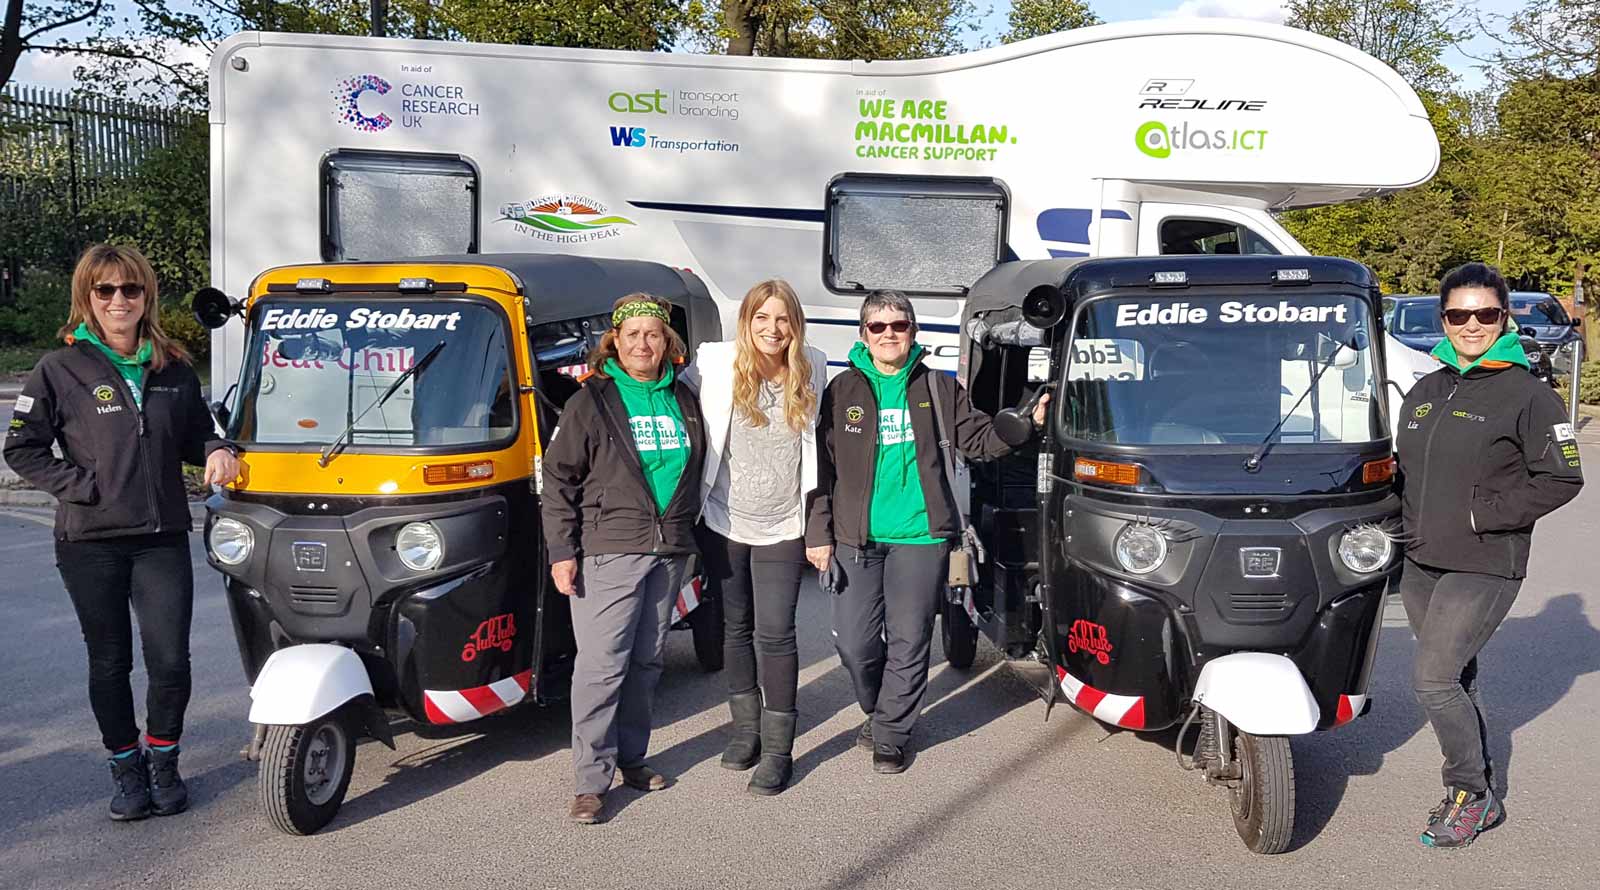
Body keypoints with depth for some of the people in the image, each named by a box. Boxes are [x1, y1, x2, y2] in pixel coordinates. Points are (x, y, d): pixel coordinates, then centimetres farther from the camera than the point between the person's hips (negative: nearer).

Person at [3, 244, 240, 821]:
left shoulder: (174, 369, 9)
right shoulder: (60, 370, -1)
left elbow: (195, 434, 20)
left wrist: (216, 451, -2)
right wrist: (80, 486, -11)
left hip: (163, 539, 2)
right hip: (90, 542, -2)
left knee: (170, 661, -3)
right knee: (110, 663, 8)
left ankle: (163, 764, 19)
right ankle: (126, 770, 25)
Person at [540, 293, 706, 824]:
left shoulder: (684, 401, 12)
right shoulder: (592, 402, -2)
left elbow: (698, 470, 23)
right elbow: (559, 480, -3)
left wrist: (687, 530, 18)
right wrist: (562, 551, -9)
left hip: (669, 551, 5)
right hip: (608, 551, -5)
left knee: (646, 661, 13)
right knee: (601, 665, -7)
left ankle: (631, 758, 26)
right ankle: (591, 781, 0)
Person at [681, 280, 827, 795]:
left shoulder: (813, 372, -1)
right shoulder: (715, 365, -7)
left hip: (781, 531, -1)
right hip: (723, 524, 1)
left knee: (775, 634, -4)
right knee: (736, 628, 14)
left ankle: (777, 749, 7)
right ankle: (746, 728, 32)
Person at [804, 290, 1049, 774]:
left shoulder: (937, 387, 6)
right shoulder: (843, 389, 3)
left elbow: (979, 439, 12)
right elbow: (822, 465, 3)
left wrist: (1027, 422, -5)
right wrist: (818, 532, 0)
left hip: (920, 535, 0)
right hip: (856, 537, 0)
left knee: (909, 641, 4)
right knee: (854, 642, 3)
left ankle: (889, 735, 20)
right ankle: (880, 712, 31)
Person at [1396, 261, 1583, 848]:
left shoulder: (1528, 395, -8)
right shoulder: (1425, 391, 11)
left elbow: (1562, 479, -10)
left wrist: (1482, 514, -15)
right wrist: (1408, 520, 7)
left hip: (1484, 567, -6)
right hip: (1420, 563, 7)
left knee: (1433, 679, -12)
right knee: (1454, 678, 13)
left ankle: (1471, 794, 6)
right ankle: (1478, 793, 27)